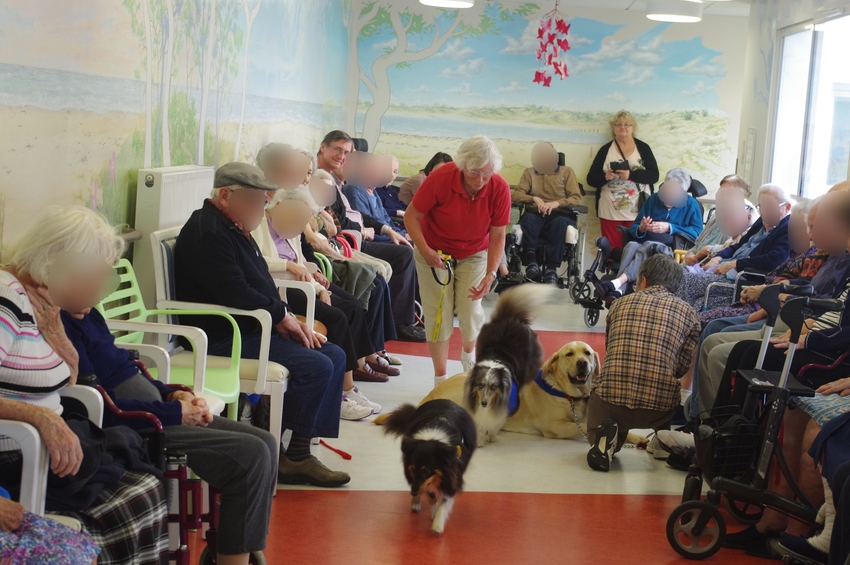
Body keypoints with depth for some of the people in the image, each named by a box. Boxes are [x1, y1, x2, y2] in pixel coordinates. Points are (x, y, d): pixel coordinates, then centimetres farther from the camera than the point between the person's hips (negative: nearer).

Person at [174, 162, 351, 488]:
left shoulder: (234, 229, 18)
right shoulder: (207, 233, -16)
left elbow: (258, 285, 19)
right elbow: (236, 295, -26)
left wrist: (288, 320, 3)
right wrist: (282, 315, -12)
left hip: (254, 329, 11)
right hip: (224, 338, -11)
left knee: (334, 356, 3)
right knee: (315, 366, -21)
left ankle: (300, 450, -1)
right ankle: (285, 457, -8)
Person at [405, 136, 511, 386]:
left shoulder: (499, 189, -22)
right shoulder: (440, 178, -28)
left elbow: (497, 236, -13)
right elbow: (411, 216, -17)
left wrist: (490, 274, -24)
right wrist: (425, 250, -30)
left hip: (474, 254, 1)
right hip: (435, 254, -1)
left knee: (471, 309, -6)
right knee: (439, 314, -6)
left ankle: (469, 355, 29)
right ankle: (440, 379, 6)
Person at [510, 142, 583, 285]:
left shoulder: (567, 172, 16)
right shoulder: (529, 172, 21)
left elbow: (576, 199, 4)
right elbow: (516, 195, 7)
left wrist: (557, 203, -15)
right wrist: (534, 198, -13)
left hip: (560, 215, -1)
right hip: (536, 215, 1)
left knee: (560, 222, -39)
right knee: (528, 218, -36)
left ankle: (551, 268, -45)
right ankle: (531, 261, -46)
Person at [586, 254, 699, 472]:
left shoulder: (621, 303, 14)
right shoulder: (687, 313, 9)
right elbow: (682, 369, 4)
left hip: (610, 397, 0)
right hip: (660, 404, 1)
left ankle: (606, 435, -4)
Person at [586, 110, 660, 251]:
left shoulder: (643, 148, 6)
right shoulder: (605, 150, 8)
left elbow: (654, 175, -3)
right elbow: (591, 178, 6)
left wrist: (631, 175, -18)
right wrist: (605, 177, -15)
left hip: (637, 211, 0)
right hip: (610, 211, 1)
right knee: (612, 250, -2)